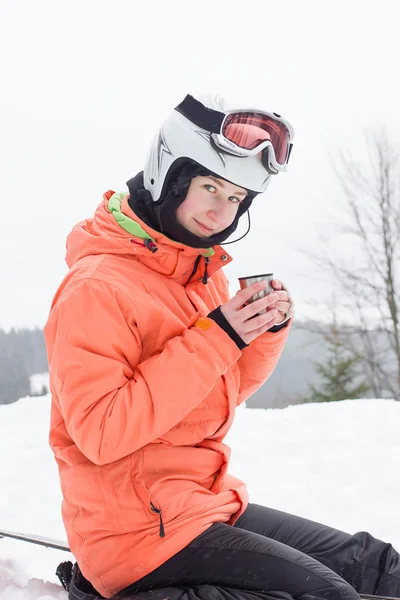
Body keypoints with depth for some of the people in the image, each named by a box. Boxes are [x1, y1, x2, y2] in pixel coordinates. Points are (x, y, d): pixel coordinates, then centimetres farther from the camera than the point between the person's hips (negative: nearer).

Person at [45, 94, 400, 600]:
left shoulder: (204, 272, 10)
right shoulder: (98, 286, -16)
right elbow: (100, 432, -24)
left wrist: (268, 328, -1)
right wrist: (214, 339, -24)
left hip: (209, 503, 9)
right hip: (139, 532, -9)